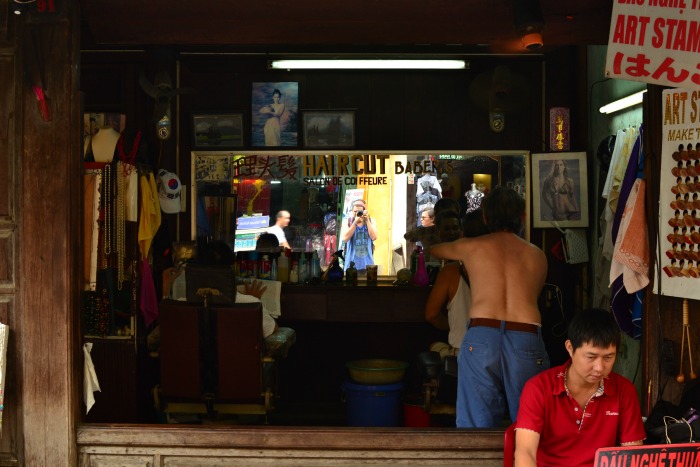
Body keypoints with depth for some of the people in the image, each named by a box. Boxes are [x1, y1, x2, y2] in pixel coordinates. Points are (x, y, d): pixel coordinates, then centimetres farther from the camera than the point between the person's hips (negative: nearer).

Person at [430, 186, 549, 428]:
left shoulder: (470, 247, 17)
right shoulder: (537, 255, 20)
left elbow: (433, 249, 36)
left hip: (481, 337, -1)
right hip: (527, 339, 1)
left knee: (476, 422, 1)